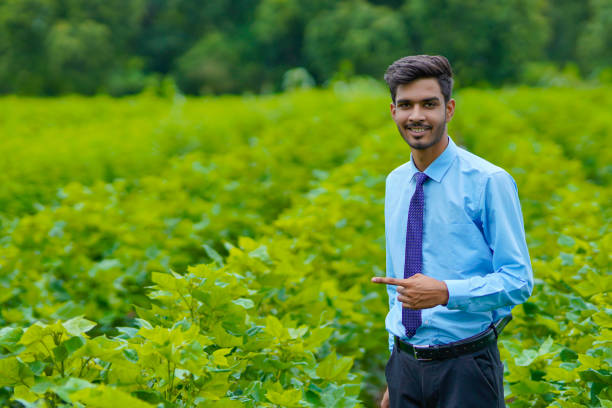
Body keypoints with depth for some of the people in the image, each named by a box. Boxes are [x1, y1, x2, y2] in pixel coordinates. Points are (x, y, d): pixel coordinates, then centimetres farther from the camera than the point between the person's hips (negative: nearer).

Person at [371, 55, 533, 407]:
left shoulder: (489, 182, -10)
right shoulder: (395, 183, 9)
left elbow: (518, 280, -11)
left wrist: (445, 292, -25)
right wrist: (395, 376, 15)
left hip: (465, 369, -5)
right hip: (405, 365, 5)